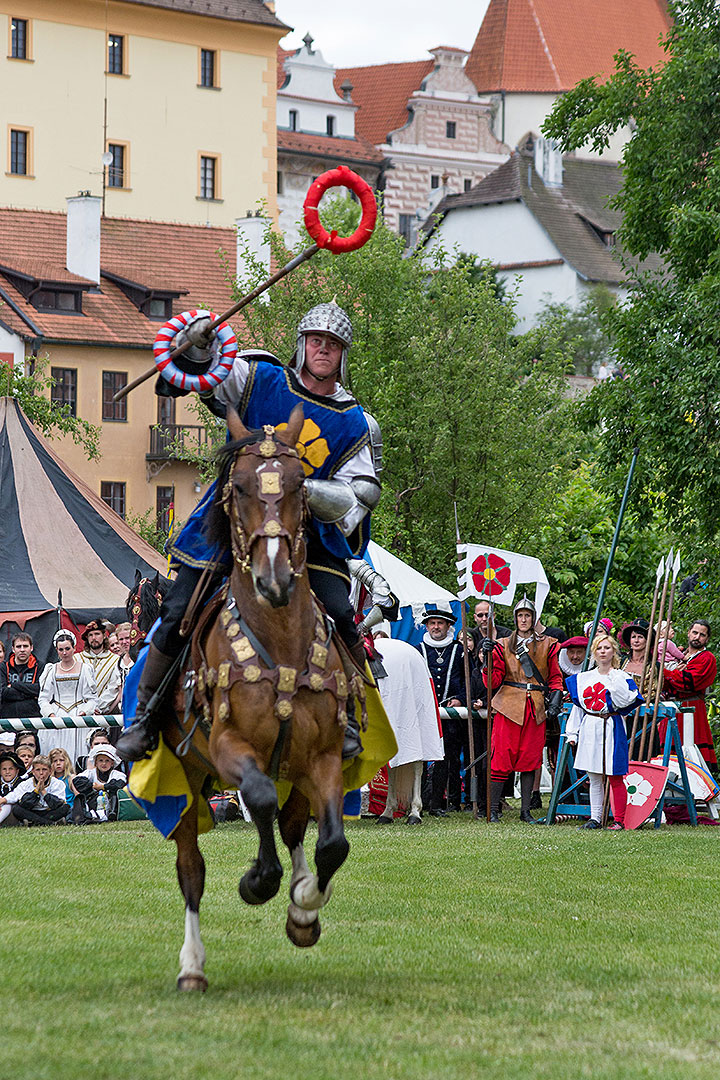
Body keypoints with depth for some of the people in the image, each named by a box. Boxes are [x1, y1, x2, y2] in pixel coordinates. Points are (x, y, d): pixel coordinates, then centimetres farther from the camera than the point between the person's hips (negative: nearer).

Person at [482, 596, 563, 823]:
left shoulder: (547, 645, 11)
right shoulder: (503, 646, 8)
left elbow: (555, 678, 14)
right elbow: (493, 681, 2)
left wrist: (555, 701, -1)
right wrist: (488, 657, -12)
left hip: (535, 709, 1)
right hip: (509, 706, -1)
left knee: (530, 760, 3)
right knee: (502, 759, -6)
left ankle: (525, 810, 9)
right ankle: (493, 810, 0)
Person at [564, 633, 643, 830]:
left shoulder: (621, 677, 0)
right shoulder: (583, 679, 12)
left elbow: (626, 700, -16)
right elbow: (577, 708, 15)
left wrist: (614, 678, -18)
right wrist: (572, 734, 10)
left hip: (612, 730, -4)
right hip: (590, 730, 4)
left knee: (615, 777, -3)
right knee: (594, 778, 7)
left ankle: (619, 820, 1)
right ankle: (595, 818, 13)